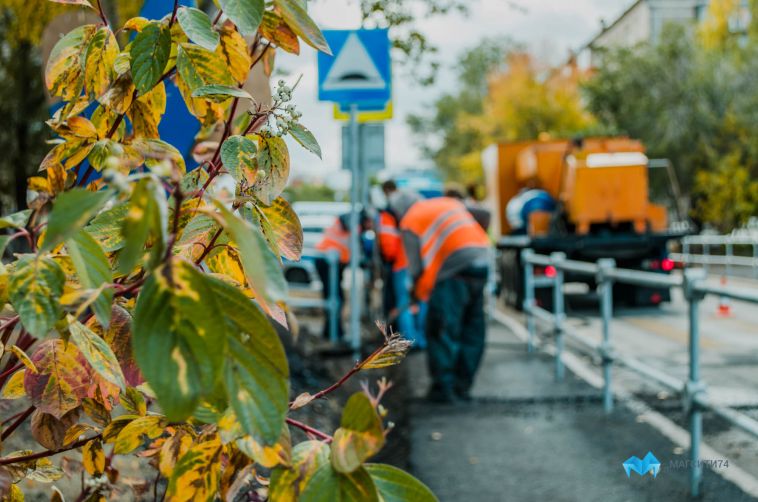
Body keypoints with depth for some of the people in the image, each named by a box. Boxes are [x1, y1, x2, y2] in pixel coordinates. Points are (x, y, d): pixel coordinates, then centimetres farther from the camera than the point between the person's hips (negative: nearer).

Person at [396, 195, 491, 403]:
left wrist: (420, 291, 22)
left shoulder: (410, 222, 6)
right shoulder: (449, 203, 25)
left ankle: (443, 387, 1)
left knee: (442, 331, 2)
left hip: (455, 270, -7)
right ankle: (463, 385, 19)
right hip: (481, 262, 7)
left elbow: (416, 265, 4)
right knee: (472, 328, 13)